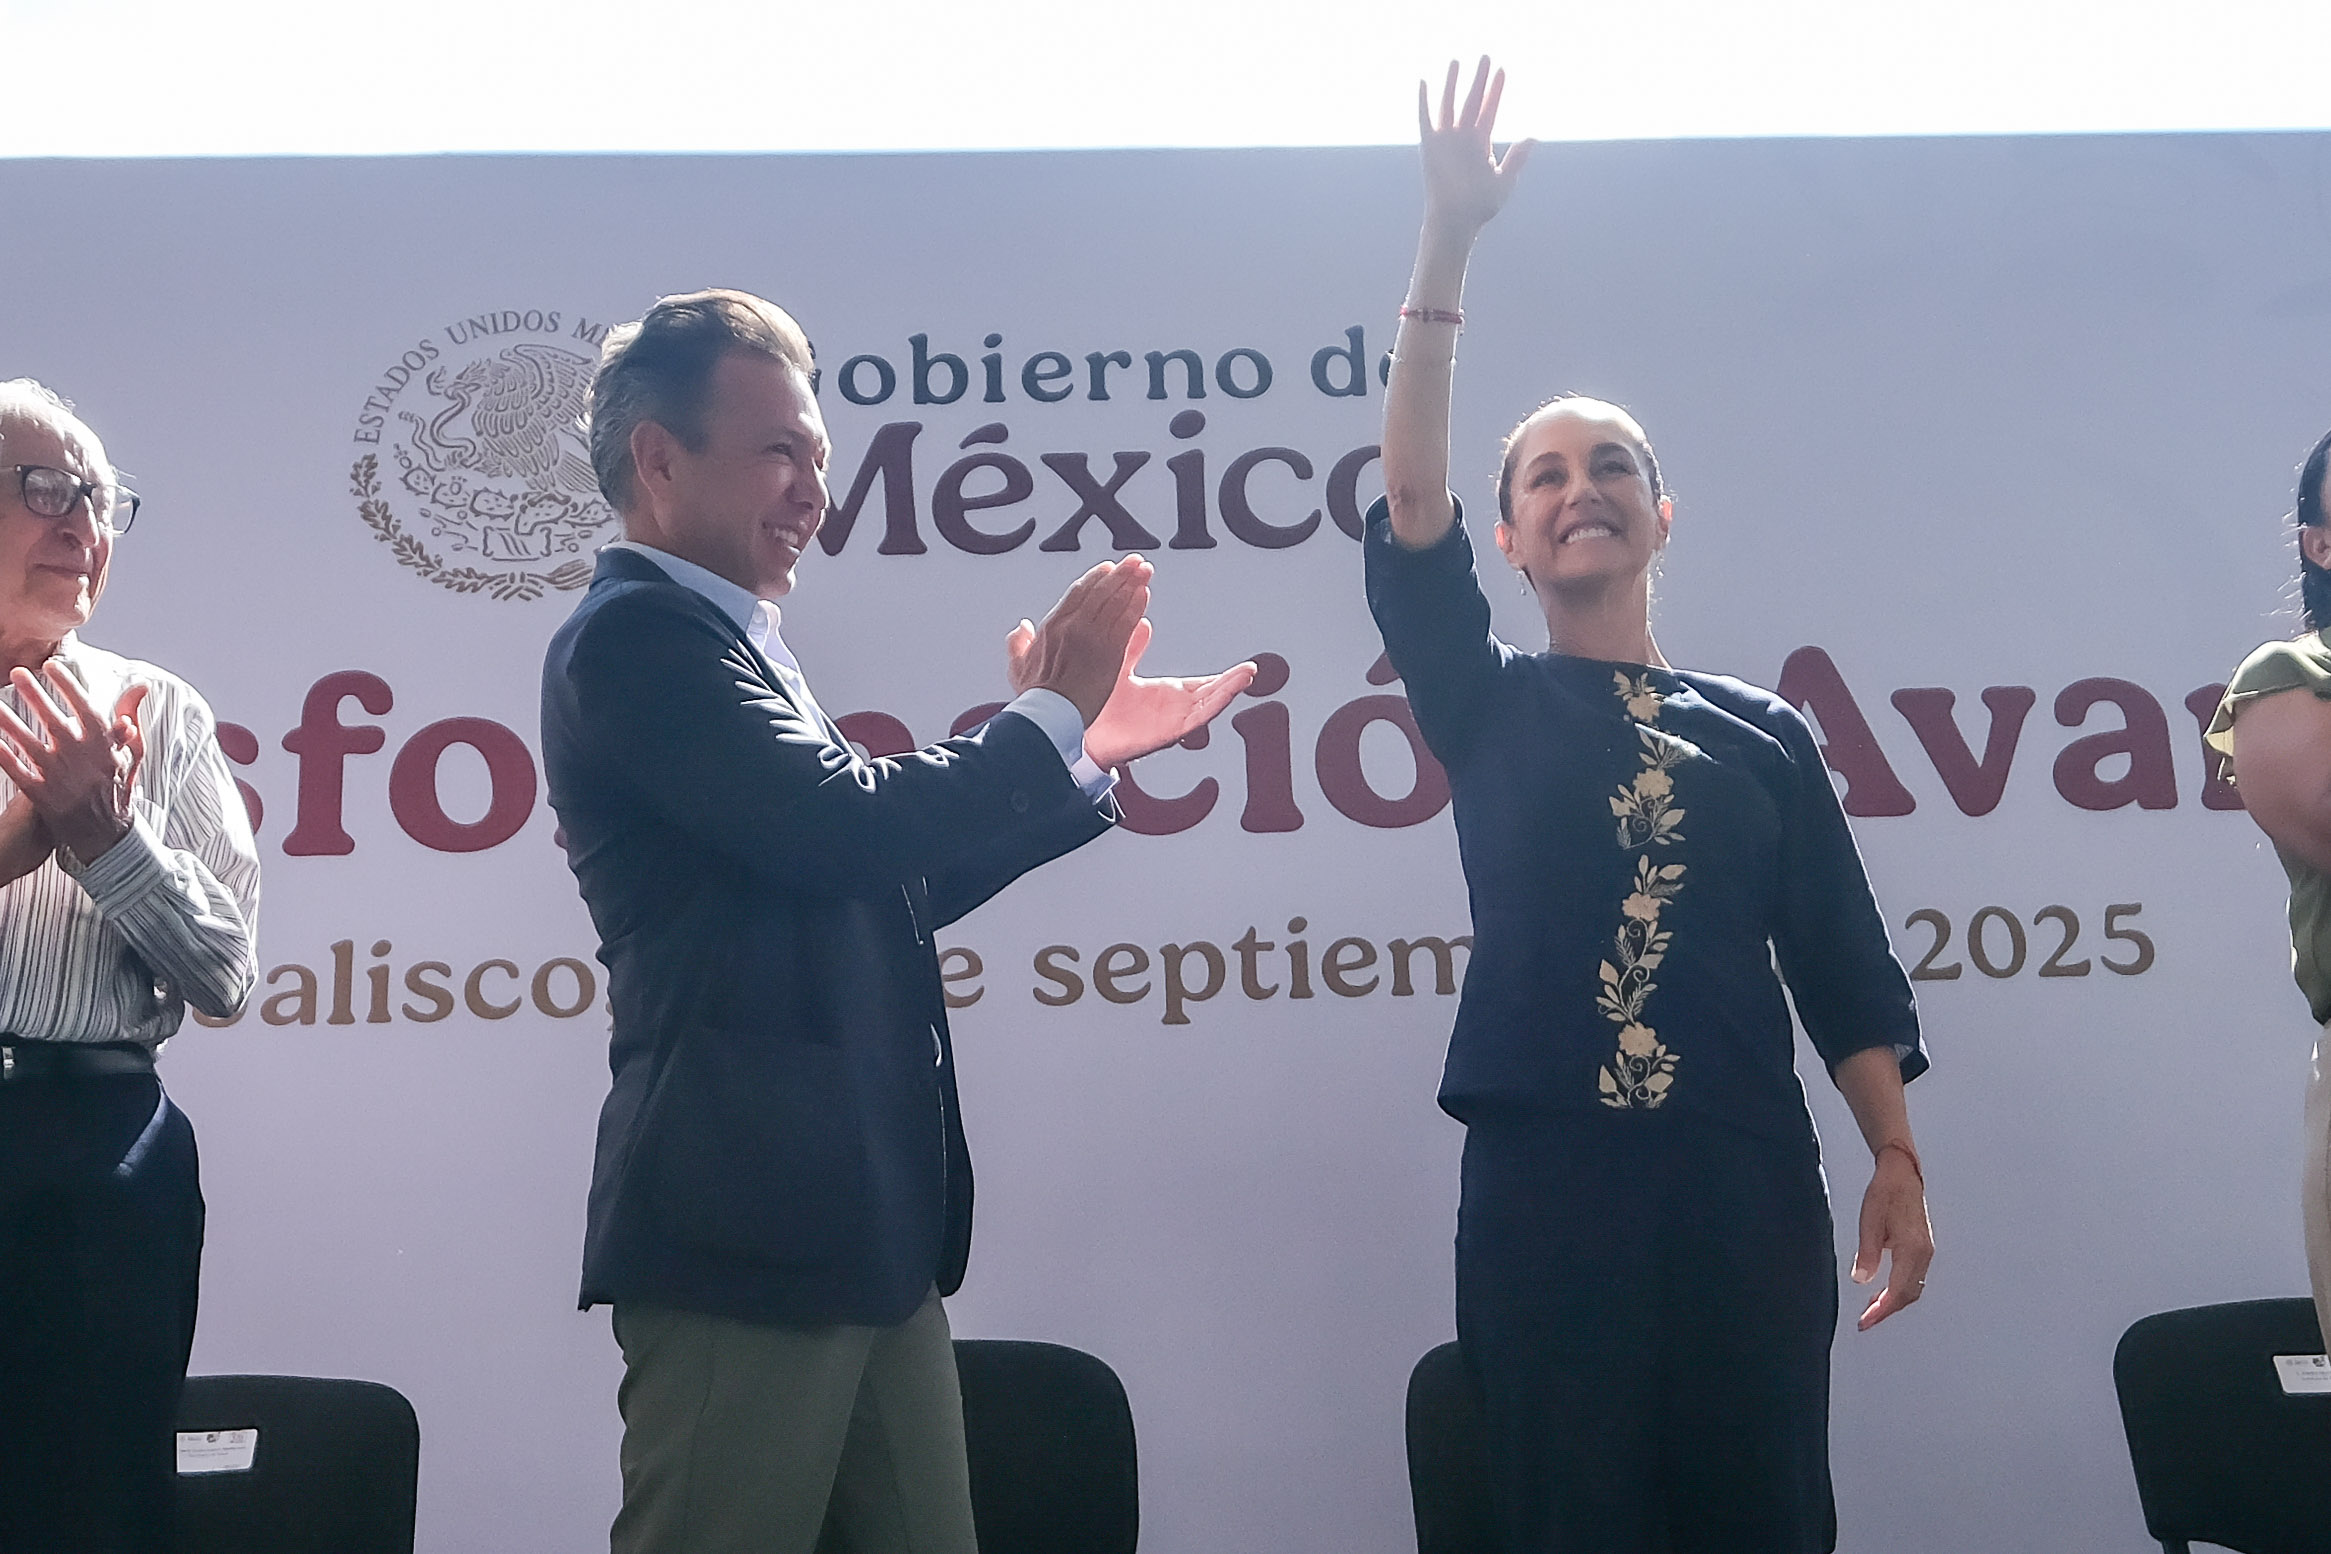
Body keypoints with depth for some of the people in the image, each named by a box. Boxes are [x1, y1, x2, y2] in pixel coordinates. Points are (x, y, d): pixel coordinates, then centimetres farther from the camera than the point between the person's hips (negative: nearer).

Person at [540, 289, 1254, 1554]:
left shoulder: (722, 643, 18)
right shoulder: (636, 636, -11)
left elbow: (893, 884, 21)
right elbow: (847, 830, -22)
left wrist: (1084, 748, 17)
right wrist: (1046, 715, -7)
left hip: (858, 1233, 9)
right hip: (744, 1233, -9)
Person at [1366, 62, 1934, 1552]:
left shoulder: (1761, 730, 10)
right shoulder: (1488, 704, 6)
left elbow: (1843, 963, 9)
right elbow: (1411, 506, -8)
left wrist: (1898, 1159, 1)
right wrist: (1450, 240, -14)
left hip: (1749, 1178, 1)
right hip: (1544, 1178, -1)